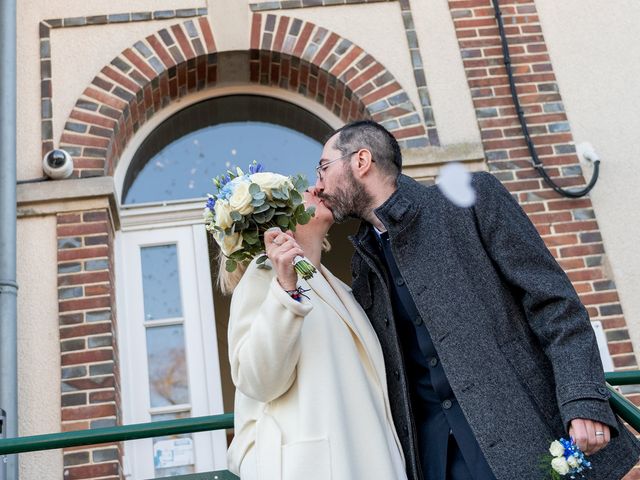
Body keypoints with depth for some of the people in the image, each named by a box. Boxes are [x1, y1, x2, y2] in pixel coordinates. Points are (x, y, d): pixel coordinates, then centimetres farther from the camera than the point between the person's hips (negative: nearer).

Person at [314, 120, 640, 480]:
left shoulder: (473, 197, -2)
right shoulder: (364, 261, 13)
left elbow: (552, 300, -7)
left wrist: (583, 401, -16)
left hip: (521, 428, -4)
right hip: (429, 442, 4)